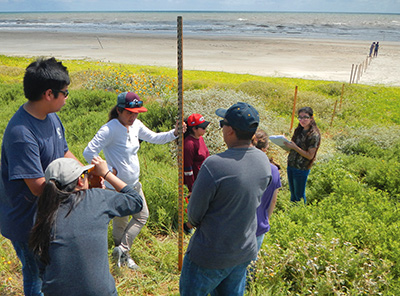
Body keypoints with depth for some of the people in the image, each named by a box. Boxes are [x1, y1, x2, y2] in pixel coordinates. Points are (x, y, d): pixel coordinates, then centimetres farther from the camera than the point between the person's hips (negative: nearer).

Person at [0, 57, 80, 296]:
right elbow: (39, 186, -32)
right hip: (27, 221, -8)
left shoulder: (51, 117, -2)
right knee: (36, 276, 16)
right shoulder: (21, 133, -31)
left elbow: (64, 153, 8)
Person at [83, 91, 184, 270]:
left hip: (134, 184, 8)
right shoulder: (109, 130, -23)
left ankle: (122, 249, 22)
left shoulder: (136, 125, 0)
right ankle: (123, 254, 30)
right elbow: (89, 152, -26)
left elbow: (154, 138, 11)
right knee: (120, 223, 10)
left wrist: (174, 133, -3)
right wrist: (108, 171, -22)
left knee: (142, 216, 15)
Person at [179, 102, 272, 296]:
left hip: (211, 257, -6)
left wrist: (196, 222, 6)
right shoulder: (263, 161, -7)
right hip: (245, 252, 6)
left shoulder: (214, 165, -29)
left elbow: (194, 214, -17)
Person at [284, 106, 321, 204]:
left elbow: (310, 156, -18)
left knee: (299, 194, 9)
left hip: (302, 168, -6)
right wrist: (288, 144, -5)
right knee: (292, 192, 20)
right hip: (291, 164, 7)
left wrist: (294, 147, -24)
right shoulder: (299, 130, 4)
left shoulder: (314, 135, -18)